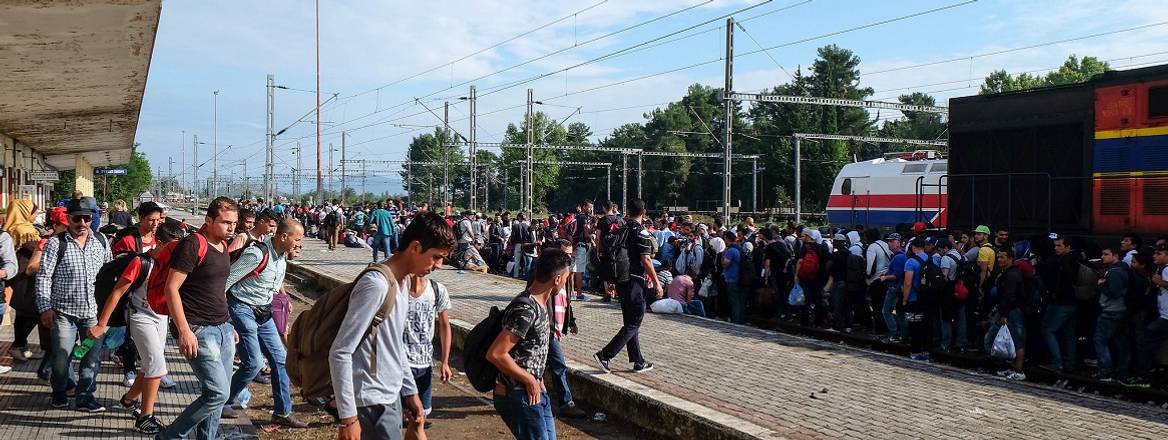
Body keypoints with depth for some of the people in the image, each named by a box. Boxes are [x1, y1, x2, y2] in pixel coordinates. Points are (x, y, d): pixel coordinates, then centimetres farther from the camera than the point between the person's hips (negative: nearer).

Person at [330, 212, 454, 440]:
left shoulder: (402, 284, 8)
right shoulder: (376, 286, -21)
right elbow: (340, 353, -22)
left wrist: (410, 391, 20)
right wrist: (348, 418, -22)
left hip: (392, 397, 9)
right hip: (372, 404, -9)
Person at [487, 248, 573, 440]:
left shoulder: (540, 304, 8)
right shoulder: (526, 309, -22)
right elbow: (495, 353, -27)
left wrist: (537, 381, 11)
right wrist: (530, 381, -18)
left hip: (536, 393, 9)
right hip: (518, 396, -9)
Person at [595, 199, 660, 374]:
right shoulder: (642, 234, -14)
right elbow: (645, 261, -17)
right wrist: (657, 283, -10)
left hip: (621, 281, 8)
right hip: (635, 282, -8)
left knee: (630, 323, 13)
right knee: (633, 324, -2)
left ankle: (638, 362, 19)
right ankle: (605, 355, -11)